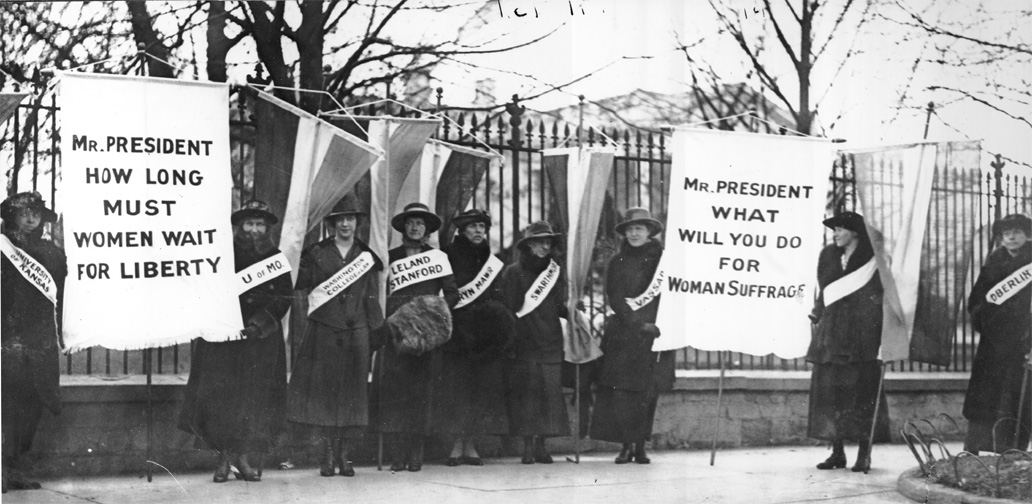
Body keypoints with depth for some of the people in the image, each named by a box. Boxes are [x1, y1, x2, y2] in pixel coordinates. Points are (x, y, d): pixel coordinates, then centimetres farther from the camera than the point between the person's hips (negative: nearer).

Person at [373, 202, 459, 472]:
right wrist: (386, 318, -4)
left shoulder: (438, 257, 12)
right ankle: (397, 454, -9)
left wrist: (436, 311, -6)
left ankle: (416, 454, -2)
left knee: (421, 390, -4)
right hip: (396, 333, 0)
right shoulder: (390, 257, 12)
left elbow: (452, 294, 10)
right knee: (394, 387, -9)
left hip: (426, 335, 0)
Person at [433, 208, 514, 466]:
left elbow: (499, 300, 14)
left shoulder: (493, 262, 14)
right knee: (456, 385, -7)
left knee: (482, 386, 0)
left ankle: (471, 445, 5)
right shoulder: (449, 258, 1)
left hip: (486, 336, 4)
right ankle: (457, 446, -5)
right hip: (457, 331, -4)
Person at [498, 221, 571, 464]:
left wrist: (570, 311, -8)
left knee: (550, 388, -4)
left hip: (550, 341, 3)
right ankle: (528, 445, -5)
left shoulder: (555, 272, 14)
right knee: (526, 389, -7)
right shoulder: (513, 272, 4)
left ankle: (541, 444, 1)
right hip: (522, 341, -3)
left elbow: (559, 306, 13)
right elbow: (508, 307, 0)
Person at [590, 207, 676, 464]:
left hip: (654, 334, -1)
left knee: (648, 392, -2)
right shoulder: (617, 263, 9)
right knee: (621, 391, -7)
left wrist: (659, 324, -12)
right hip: (624, 334, 1)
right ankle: (626, 445, -1)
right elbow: (615, 299, 1)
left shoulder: (662, 259, 5)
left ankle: (640, 447, 6)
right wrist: (638, 324, -12)